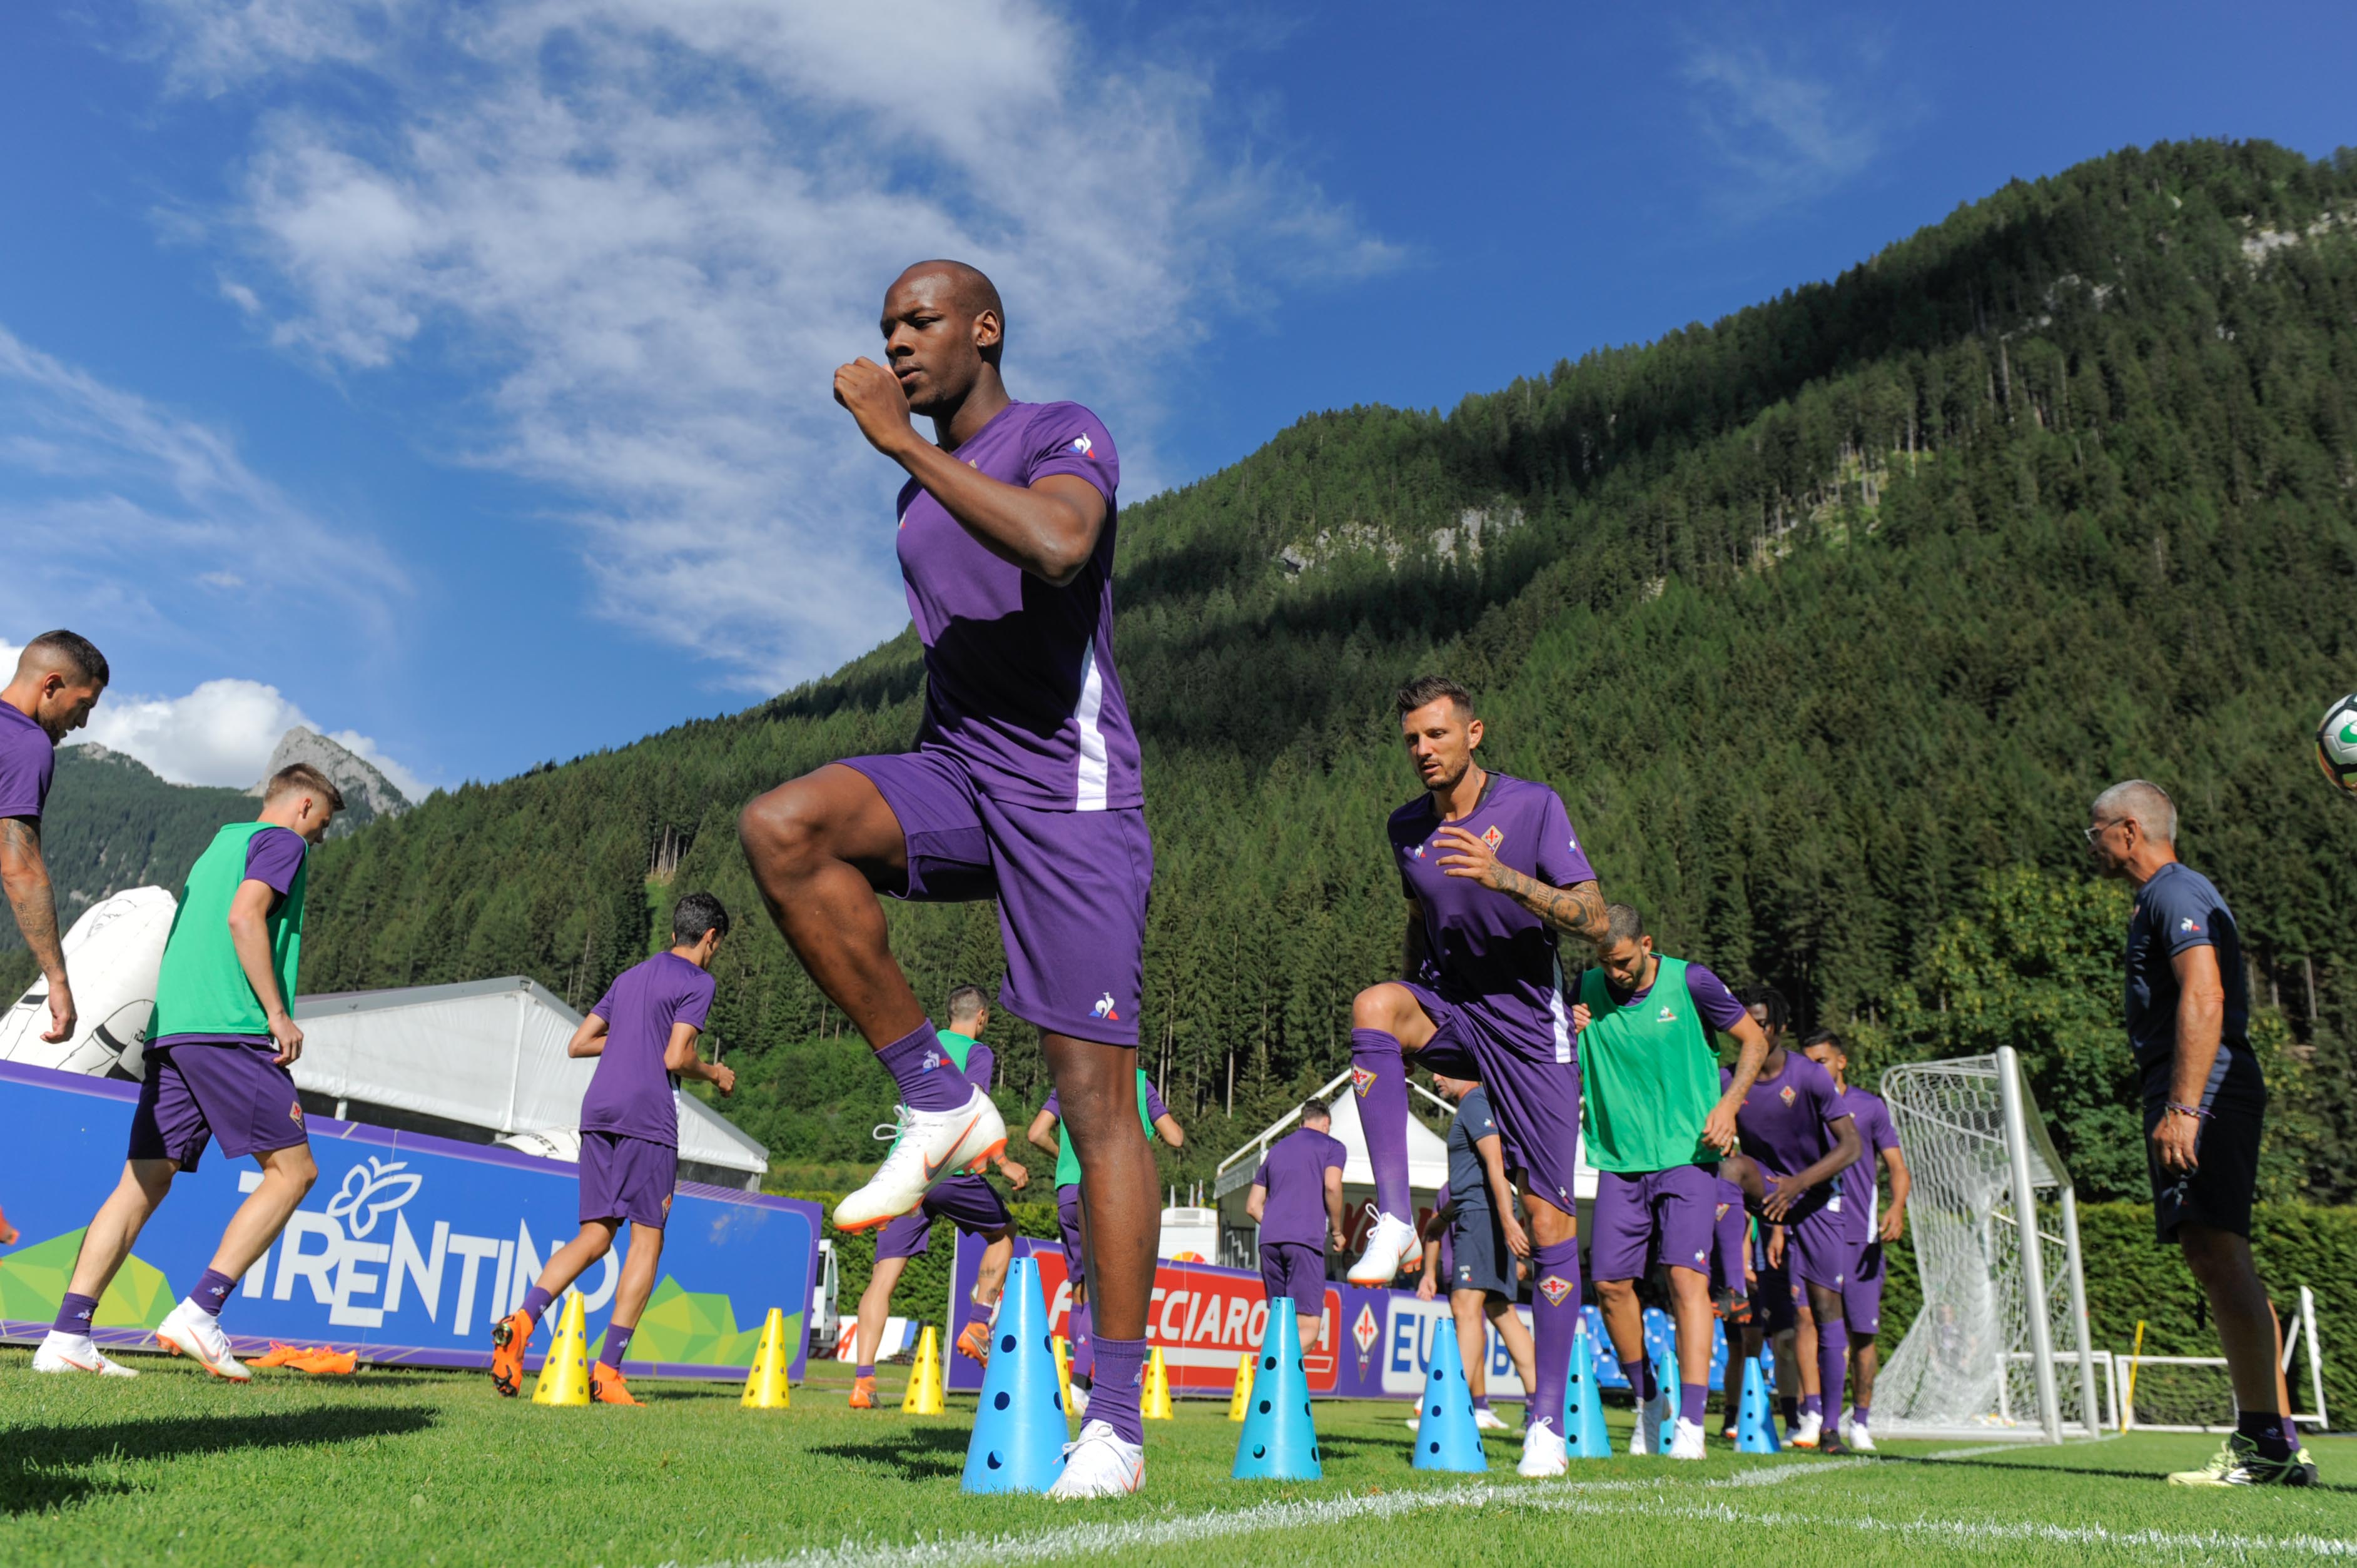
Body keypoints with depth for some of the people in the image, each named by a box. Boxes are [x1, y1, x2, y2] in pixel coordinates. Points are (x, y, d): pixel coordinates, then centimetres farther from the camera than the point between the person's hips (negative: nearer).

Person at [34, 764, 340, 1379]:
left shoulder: (218, 847, 28)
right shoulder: (282, 841, 2)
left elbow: (189, 938, 26)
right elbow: (244, 917, -13)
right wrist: (279, 1014, -15)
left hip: (169, 1029, 9)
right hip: (230, 1030, -9)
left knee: (146, 1179, 7)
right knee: (293, 1168, -4)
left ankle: (67, 1334, 0)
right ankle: (200, 1312, -11)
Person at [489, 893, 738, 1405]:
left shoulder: (630, 976, 22)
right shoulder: (696, 982, -1)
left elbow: (577, 1044, 22)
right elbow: (676, 1058, -11)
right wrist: (715, 1074, 7)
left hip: (597, 1112, 7)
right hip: (648, 1117, -7)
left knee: (595, 1235, 10)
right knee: (648, 1239, 0)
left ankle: (521, 1320, -11)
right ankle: (607, 1372, -4)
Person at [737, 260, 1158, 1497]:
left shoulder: (1062, 436, -4)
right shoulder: (923, 494, 19)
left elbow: (1056, 547, -28)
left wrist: (903, 440, -20)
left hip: (1067, 789, -7)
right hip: (955, 775, 7)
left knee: (1095, 1099, -7)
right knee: (781, 828, -24)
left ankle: (1115, 1421, 3)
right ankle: (940, 1102, -11)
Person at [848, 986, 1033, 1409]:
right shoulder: (978, 1052, 1)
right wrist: (1004, 1164, -11)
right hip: (949, 1169, -5)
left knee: (884, 1275, 0)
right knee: (1003, 1232, 22)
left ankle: (863, 1380, -10)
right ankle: (978, 1327, 12)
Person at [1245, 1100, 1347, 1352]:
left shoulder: (1276, 1149, 27)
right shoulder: (1331, 1145, 12)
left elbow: (1253, 1206, 23)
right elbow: (1332, 1185, -7)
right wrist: (1336, 1230, 4)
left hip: (1269, 1240, 5)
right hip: (1305, 1240, -5)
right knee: (1308, 1329, -8)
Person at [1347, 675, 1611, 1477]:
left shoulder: (1534, 806, -10)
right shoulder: (1407, 829, 5)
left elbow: (1593, 918, -18)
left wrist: (1504, 877, -32)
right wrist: (1407, 1028, 18)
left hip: (1530, 1026, -3)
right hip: (1448, 1009, 3)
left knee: (1550, 1220, -4)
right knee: (1373, 1005, -32)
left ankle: (1547, 1423, 8)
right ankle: (1394, 1221, -31)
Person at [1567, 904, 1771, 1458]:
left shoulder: (1690, 982, -6)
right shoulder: (1586, 991, 2)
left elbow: (1755, 1041, 5)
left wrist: (1727, 1105, -8)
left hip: (1687, 1154, -3)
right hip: (1619, 1158, 3)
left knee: (1686, 1274, -14)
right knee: (1610, 1281, 0)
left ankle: (1691, 1422, -10)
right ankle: (1647, 1400, 21)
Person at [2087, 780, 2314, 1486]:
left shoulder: (2176, 893, -7)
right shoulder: (2171, 896, 25)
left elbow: (2204, 999, -19)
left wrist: (2182, 1108, -25)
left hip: (2203, 1089, -11)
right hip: (2205, 1096, 11)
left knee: (2218, 1253, -14)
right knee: (2218, 1257, 9)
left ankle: (2265, 1443, -15)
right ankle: (2277, 1444, 12)